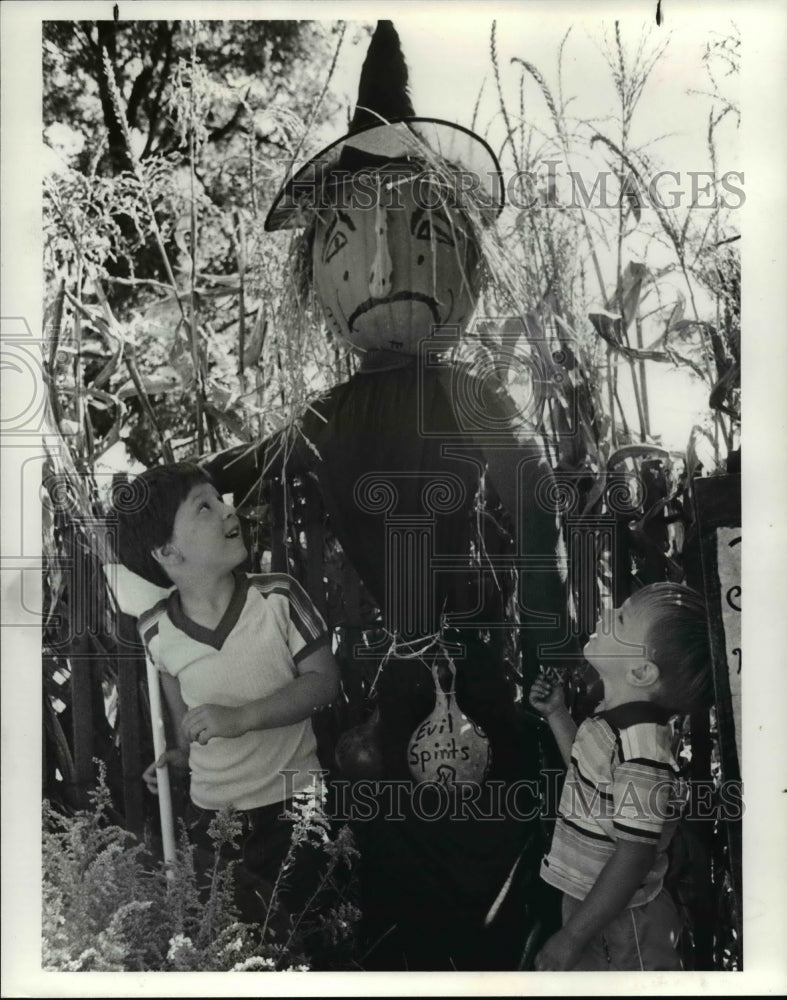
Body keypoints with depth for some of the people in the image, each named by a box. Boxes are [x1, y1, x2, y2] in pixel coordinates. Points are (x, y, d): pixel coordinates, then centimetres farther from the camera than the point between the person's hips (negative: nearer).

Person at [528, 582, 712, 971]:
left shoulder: (640, 745, -30)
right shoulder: (615, 720, -2)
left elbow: (635, 855, -28)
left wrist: (571, 938, -22)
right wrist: (557, 714, 8)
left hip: (620, 925, -8)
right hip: (588, 903, 8)